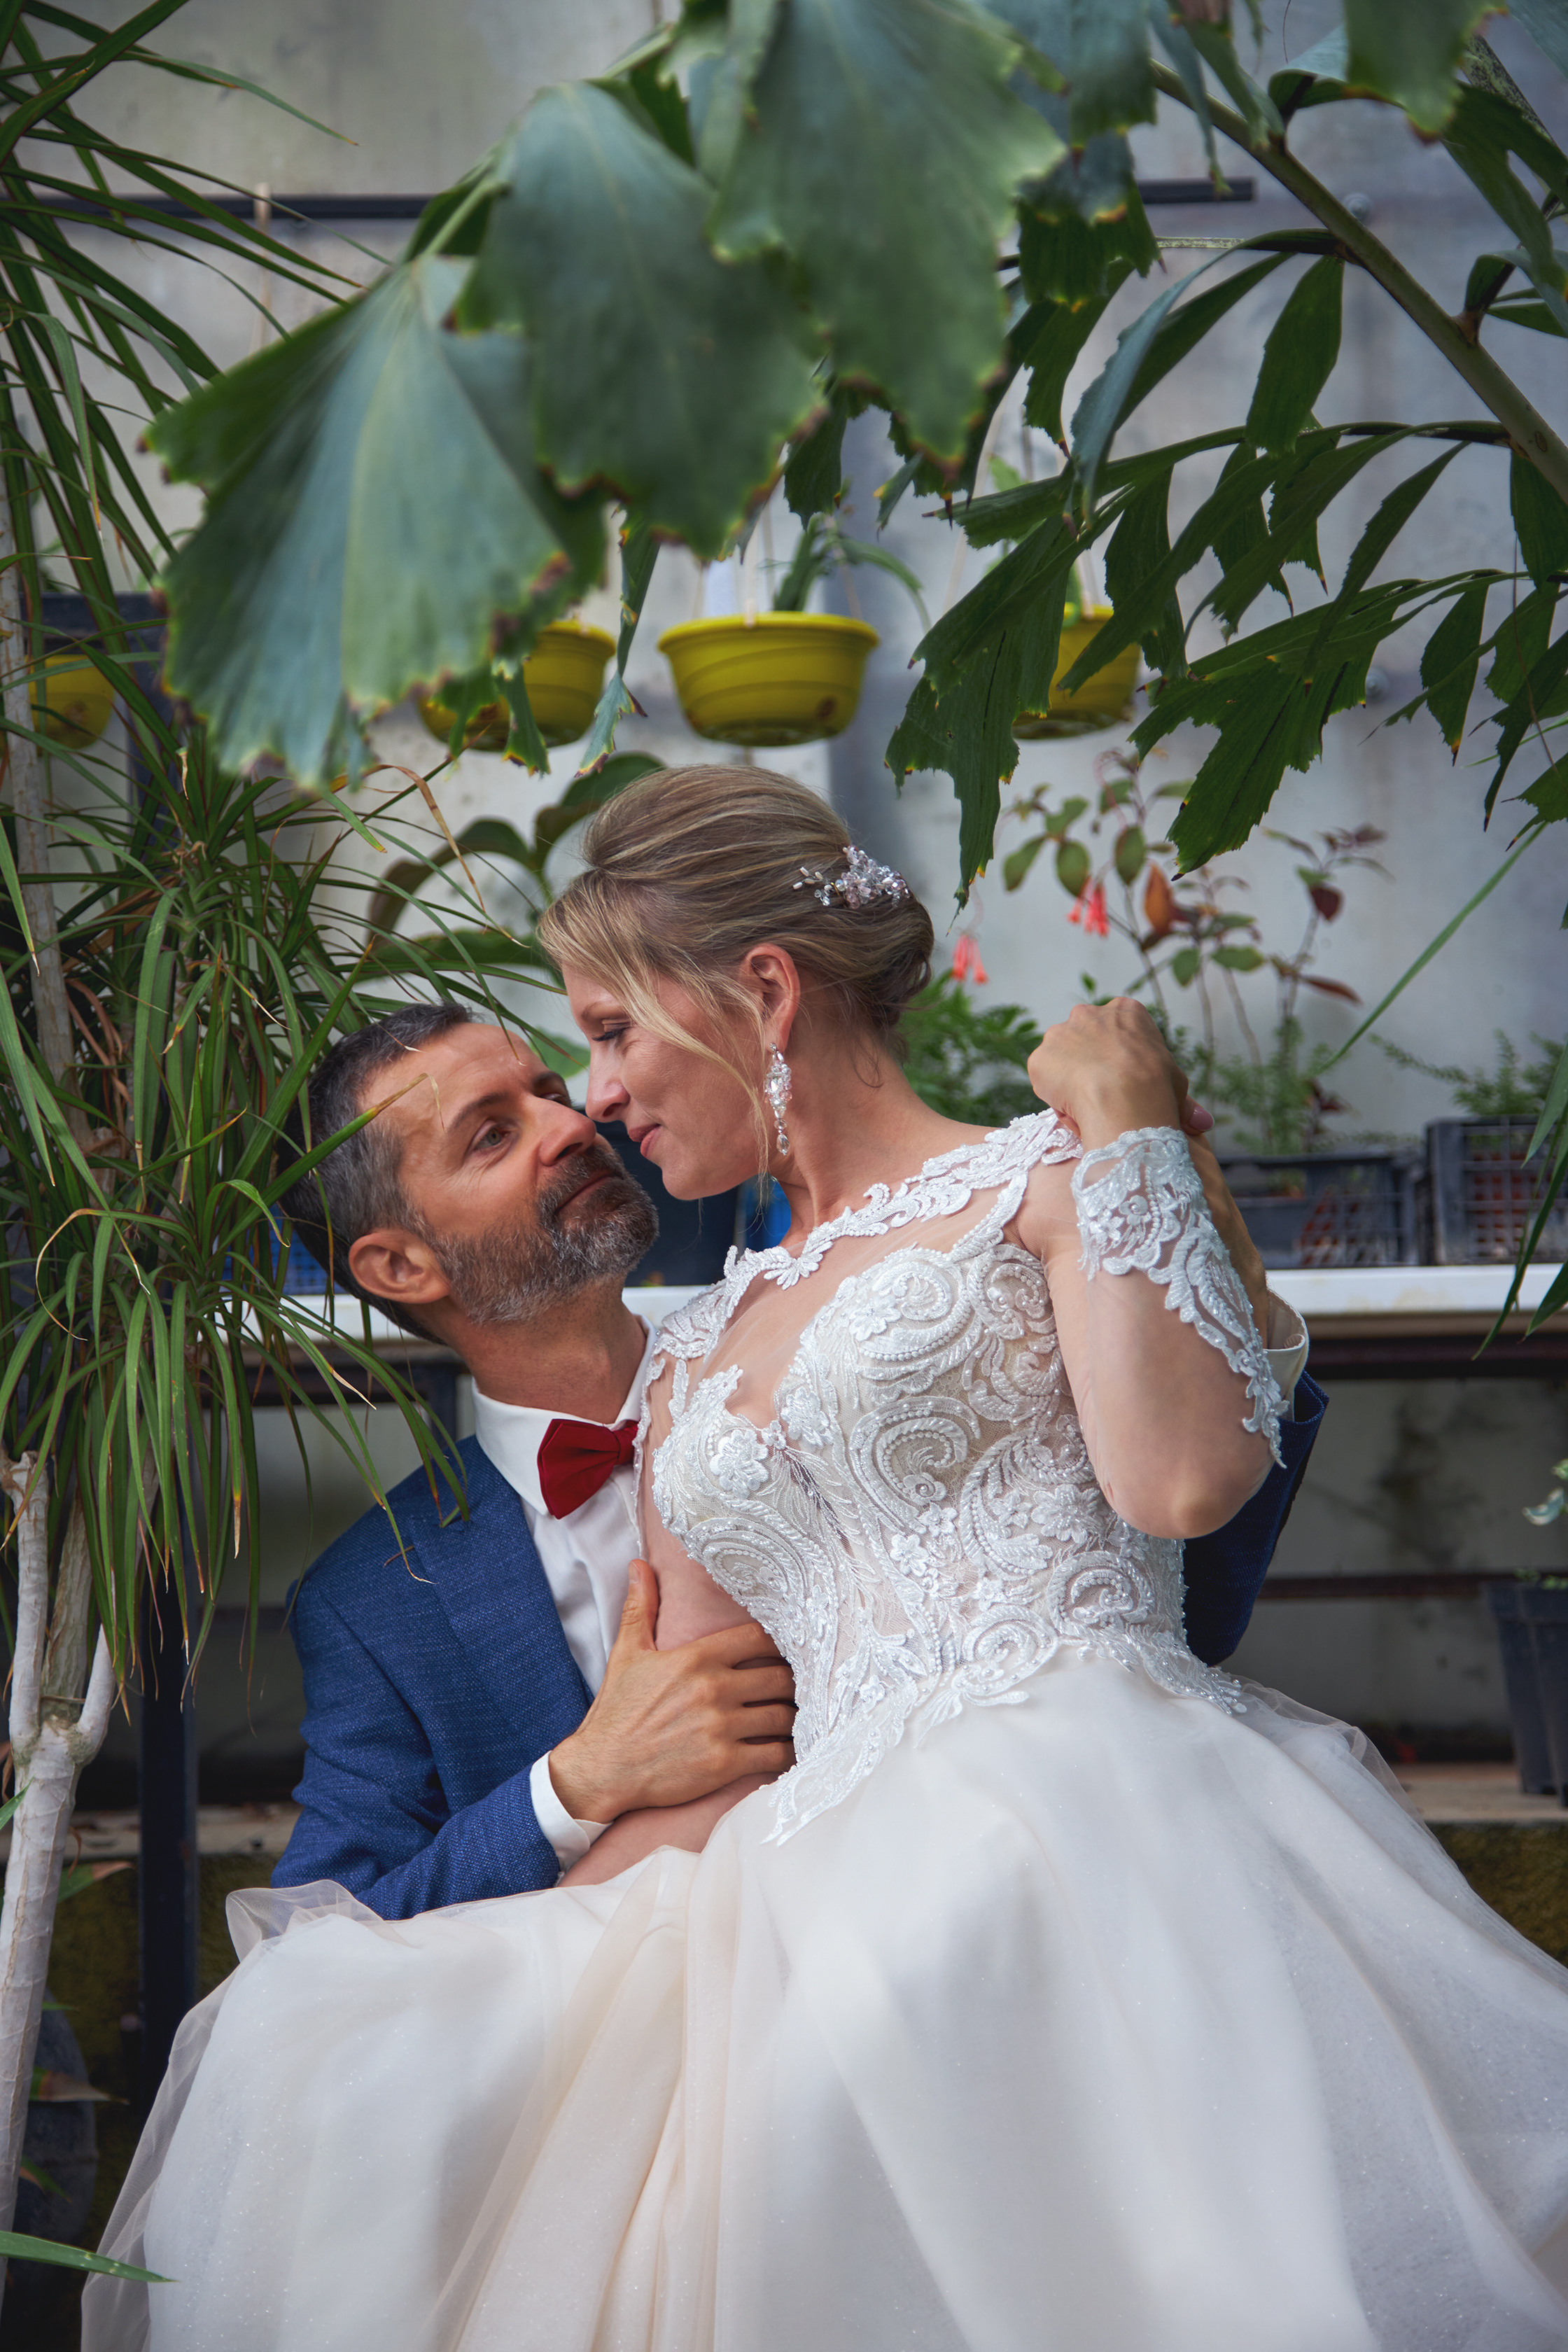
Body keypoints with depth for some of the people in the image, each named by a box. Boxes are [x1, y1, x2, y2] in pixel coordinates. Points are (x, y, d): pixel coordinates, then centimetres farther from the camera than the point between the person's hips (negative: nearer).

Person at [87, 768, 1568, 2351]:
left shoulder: (1041, 1183, 10)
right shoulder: (694, 1363, 27)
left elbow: (1187, 1479, -11)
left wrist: (1127, 1132, -3)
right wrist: (473, 1971, 15)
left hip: (1099, 1807, -5)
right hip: (837, 1860, 6)